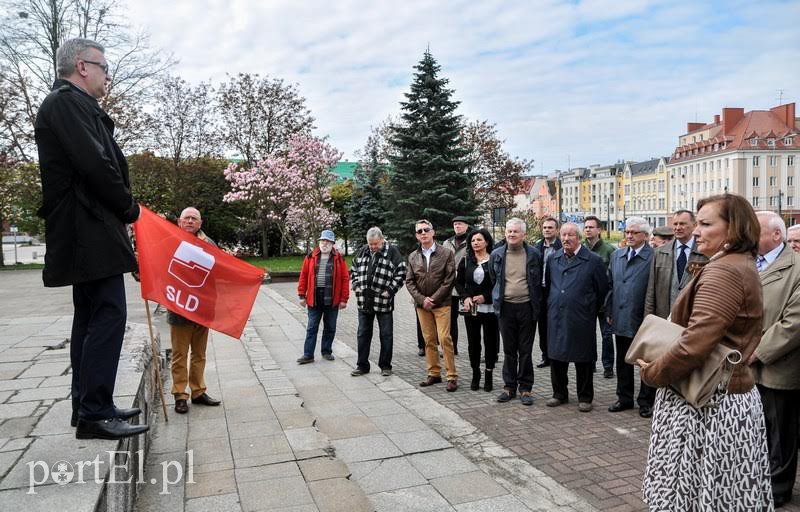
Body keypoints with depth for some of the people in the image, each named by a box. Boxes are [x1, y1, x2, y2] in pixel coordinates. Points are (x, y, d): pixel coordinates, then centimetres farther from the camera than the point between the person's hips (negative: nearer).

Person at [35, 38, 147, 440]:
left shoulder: (69, 104, 22)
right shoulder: (69, 101, -10)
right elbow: (96, 166, -20)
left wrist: (122, 209, 12)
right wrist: (130, 208, -7)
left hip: (81, 235, 11)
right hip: (91, 232, -11)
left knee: (89, 318, 13)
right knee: (108, 316, -11)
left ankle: (86, 405, 21)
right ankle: (95, 414, -8)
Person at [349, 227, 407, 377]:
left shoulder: (392, 251, -6)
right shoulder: (363, 251, 9)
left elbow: (401, 272, -9)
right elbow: (353, 269, 19)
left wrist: (390, 291, -13)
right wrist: (356, 286, 5)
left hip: (383, 302, -4)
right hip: (364, 301, 4)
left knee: (386, 335, 6)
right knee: (363, 334, 10)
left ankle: (385, 366, 18)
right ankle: (362, 365, 21)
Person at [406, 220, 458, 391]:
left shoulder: (446, 253, -1)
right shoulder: (413, 257, 9)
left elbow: (449, 279, -6)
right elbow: (409, 282, 7)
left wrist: (433, 299, -11)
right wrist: (422, 299, -7)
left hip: (442, 304, -3)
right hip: (421, 305, 4)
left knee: (444, 338, -9)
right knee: (429, 340, 8)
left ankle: (452, 376, -1)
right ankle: (434, 373, 19)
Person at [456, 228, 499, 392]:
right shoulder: (465, 261, 8)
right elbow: (459, 282, 11)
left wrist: (485, 296, -11)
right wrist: (465, 297, -5)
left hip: (490, 308, -3)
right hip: (471, 308, 3)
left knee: (491, 342, 4)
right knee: (473, 342, 7)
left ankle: (489, 376, 16)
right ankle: (475, 375, 20)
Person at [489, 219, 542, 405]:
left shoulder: (534, 254, -1)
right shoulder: (496, 255, 3)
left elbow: (539, 281, 8)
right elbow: (493, 280, 15)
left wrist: (536, 304, 7)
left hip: (527, 307, -1)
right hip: (506, 307, 2)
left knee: (526, 351, 5)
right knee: (509, 350, 9)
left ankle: (525, 388, 15)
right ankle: (509, 386, 19)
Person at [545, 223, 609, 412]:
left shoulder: (593, 260, -6)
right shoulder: (553, 259, 8)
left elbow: (602, 289, 1)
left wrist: (591, 309, 7)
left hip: (581, 319, -4)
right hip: (556, 317, 4)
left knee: (583, 360, 5)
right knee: (556, 357, 11)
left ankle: (585, 397, 19)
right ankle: (560, 394, 26)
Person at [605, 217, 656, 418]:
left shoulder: (654, 257, -11)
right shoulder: (616, 255, 9)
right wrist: (610, 311, 9)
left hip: (644, 320, -6)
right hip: (621, 319, 6)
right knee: (622, 361, 15)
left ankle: (646, 401, 21)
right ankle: (624, 398, 28)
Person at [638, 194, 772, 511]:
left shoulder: (723, 271, -20)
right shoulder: (742, 266, 13)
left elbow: (695, 344, -29)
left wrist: (652, 373, -13)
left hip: (707, 405, -10)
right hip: (735, 391, 10)